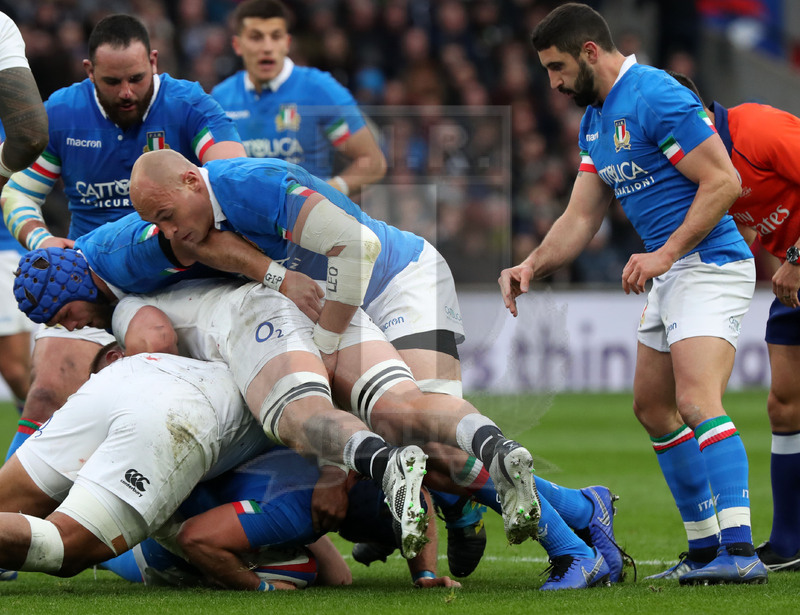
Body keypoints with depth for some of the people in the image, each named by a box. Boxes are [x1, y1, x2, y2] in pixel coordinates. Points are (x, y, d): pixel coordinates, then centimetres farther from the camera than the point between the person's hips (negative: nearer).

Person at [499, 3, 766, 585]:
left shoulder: (657, 96, -16)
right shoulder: (595, 119, 14)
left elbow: (724, 181, -20)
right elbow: (581, 217, 16)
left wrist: (667, 253, -22)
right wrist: (532, 266, 1)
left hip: (710, 264, -11)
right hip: (669, 274, 11)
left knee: (696, 402, -23)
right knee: (653, 407, 13)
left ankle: (740, 551, -31)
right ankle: (706, 548, 18)